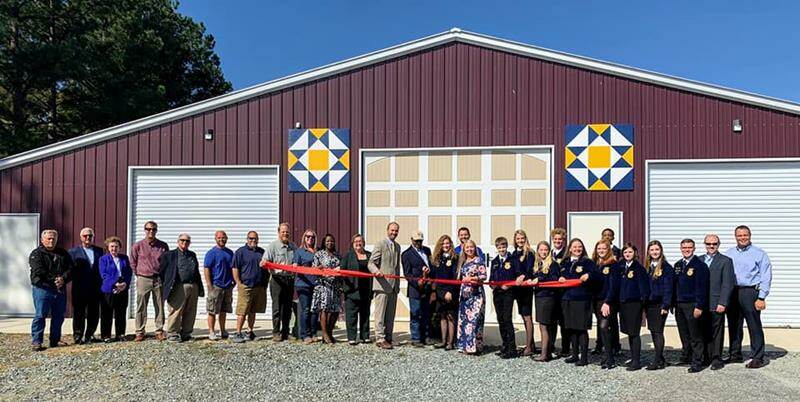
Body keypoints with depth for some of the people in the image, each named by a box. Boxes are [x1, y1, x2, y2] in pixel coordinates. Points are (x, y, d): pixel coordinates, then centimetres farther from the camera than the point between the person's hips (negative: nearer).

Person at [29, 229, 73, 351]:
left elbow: (70, 268, 6)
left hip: (60, 289, 5)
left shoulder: (63, 253, 14)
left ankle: (55, 340, 19)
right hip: (42, 289, -5)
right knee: (40, 316, -5)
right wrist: (53, 281, -19)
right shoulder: (36, 254, -1)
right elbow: (38, 272, -13)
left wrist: (63, 279, -13)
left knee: (59, 316, 10)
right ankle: (36, 342, -1)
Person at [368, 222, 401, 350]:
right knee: (380, 313, -5)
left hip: (393, 286, 7)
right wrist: (376, 271, -29)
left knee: (390, 315, 9)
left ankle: (388, 338, 15)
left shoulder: (397, 246, 19)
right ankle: (380, 339, -3)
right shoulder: (380, 244, -4)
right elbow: (371, 263, -9)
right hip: (382, 284, -7)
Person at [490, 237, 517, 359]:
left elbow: (517, 277, -3)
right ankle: (505, 346, 17)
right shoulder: (494, 262, 16)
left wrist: (509, 285, -15)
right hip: (497, 293, 6)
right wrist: (492, 284, -2)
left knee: (507, 319, -11)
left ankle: (512, 349, -8)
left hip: (508, 293, -6)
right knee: (500, 320, 8)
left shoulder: (512, 260, -1)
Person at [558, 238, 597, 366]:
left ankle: (584, 357, 3)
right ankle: (574, 355, 22)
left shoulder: (588, 262, 1)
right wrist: (560, 278, -4)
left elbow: (594, 277, -10)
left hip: (582, 299, -5)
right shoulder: (565, 263, 16)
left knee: (582, 328, -4)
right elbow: (560, 276, 18)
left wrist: (588, 276, -31)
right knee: (571, 328, 11)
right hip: (567, 298, 5)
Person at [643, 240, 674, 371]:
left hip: (660, 304, -6)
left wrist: (665, 305, -17)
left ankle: (657, 361, -2)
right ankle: (660, 359, 19)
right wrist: (644, 306, 9)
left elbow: (668, 288, -11)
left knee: (658, 331, -5)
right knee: (653, 331, 10)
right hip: (649, 304, 6)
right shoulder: (647, 267, 12)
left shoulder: (666, 267, -7)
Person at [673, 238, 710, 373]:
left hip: (692, 305, -6)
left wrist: (699, 306, -17)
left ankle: (697, 362, 4)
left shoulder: (700, 265, -8)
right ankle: (686, 357, 26)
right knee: (684, 334, 13)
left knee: (695, 335, -1)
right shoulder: (677, 265, 13)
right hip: (679, 305, 6)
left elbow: (702, 287, -12)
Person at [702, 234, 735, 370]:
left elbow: (727, 284, -7)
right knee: (705, 332, 8)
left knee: (717, 332, 2)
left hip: (716, 304, -4)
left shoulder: (725, 261, -1)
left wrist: (722, 303, -14)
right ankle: (707, 357, 16)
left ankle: (717, 359, 10)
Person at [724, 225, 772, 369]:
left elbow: (766, 277, -2)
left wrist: (761, 298, -10)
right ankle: (735, 355, 20)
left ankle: (757, 358, 4)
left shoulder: (759, 254, 2)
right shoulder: (729, 254, 13)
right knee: (734, 326, 10)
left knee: (754, 327, -3)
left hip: (749, 292, -4)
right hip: (732, 293, 4)